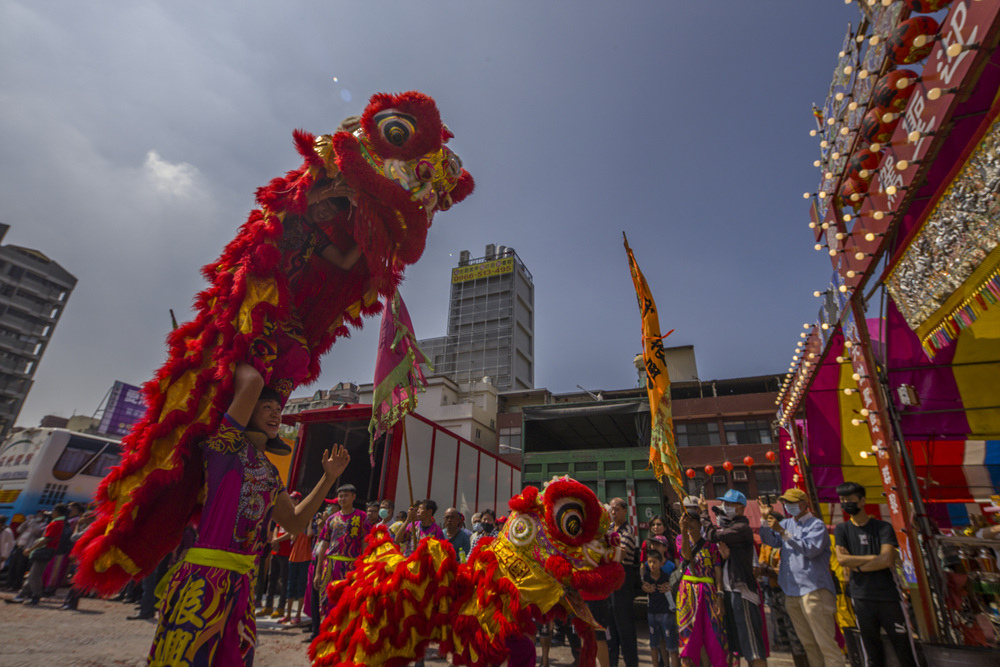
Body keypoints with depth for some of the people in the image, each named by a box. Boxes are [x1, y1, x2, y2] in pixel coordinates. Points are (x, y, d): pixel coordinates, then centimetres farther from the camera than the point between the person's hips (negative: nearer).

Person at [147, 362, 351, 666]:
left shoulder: (270, 473, 15)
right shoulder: (226, 444, -7)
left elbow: (294, 522, 20)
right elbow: (253, 380, -19)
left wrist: (328, 478, 15)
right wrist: (235, 362, 3)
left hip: (242, 584, 8)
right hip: (202, 579, -8)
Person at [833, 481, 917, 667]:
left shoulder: (883, 527, 0)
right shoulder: (841, 530, 5)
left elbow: (887, 559, -11)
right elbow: (842, 559, -7)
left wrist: (856, 567, -8)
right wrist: (874, 557, -9)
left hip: (888, 595, -1)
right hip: (861, 598, 1)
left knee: (903, 644, 5)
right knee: (871, 647, 8)